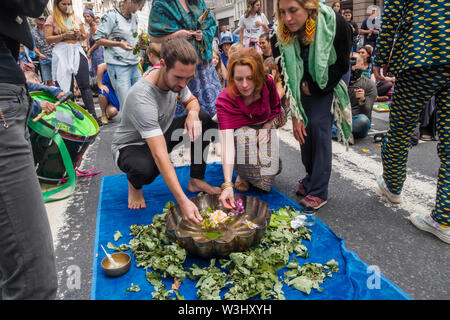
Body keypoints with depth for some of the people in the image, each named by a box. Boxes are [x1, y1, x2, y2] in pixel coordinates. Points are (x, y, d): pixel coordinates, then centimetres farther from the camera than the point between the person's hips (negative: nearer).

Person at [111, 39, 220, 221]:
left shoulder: (175, 78, -15)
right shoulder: (141, 98, -37)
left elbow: (191, 100, 7)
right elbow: (160, 156, -43)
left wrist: (193, 114, -21)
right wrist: (183, 202, -47)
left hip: (161, 134, 7)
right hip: (131, 146, -7)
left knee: (205, 119, -9)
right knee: (145, 169, -41)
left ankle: (196, 181, -1)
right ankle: (134, 185, -1)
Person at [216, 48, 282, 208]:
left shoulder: (268, 83, -23)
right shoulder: (225, 101, -32)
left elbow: (276, 109, 1)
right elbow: (227, 143, -42)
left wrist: (266, 127, -17)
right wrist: (227, 185, -50)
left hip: (264, 128, 2)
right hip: (240, 132, -1)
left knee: (266, 177, -21)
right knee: (243, 136, -39)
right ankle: (242, 174, -9)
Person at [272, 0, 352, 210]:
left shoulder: (336, 24, -29)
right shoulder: (280, 39, -24)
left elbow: (342, 66, -16)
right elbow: (285, 80, -21)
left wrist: (315, 89, -16)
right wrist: (295, 115, -26)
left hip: (329, 83, -3)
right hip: (301, 86, 3)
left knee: (319, 125, -16)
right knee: (304, 127, -4)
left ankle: (319, 192, -10)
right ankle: (311, 178, 15)